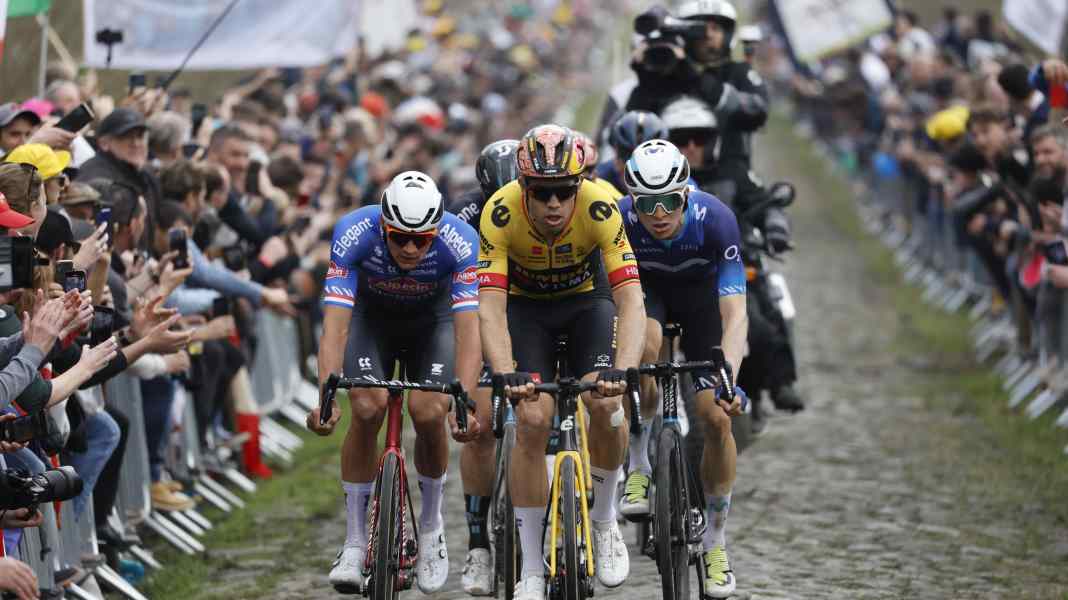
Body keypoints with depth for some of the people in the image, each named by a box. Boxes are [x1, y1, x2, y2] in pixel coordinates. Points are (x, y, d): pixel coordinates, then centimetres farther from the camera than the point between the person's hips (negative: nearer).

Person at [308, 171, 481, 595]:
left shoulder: (460, 242, -34)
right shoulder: (354, 234, -34)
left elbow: (468, 328, -38)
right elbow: (335, 323, -38)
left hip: (432, 318, 0)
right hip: (371, 316, 0)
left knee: (428, 414, -20)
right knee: (367, 409, -23)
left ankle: (431, 527, 7)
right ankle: (355, 542, -9)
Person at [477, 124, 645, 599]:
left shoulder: (600, 208, -33)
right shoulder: (501, 213, -32)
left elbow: (630, 298, -38)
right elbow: (491, 305, -37)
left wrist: (622, 370, -54)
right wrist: (505, 374, -53)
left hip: (587, 299, 0)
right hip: (526, 306, 0)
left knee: (605, 404, -24)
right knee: (532, 420, -17)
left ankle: (604, 521, 4)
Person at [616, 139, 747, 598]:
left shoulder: (715, 219, -37)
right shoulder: (618, 221, -34)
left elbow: (735, 314, -40)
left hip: (700, 290, 0)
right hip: (644, 286, 0)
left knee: (715, 416, -11)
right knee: (644, 347, -36)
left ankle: (715, 544, 6)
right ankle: (637, 468, -15)